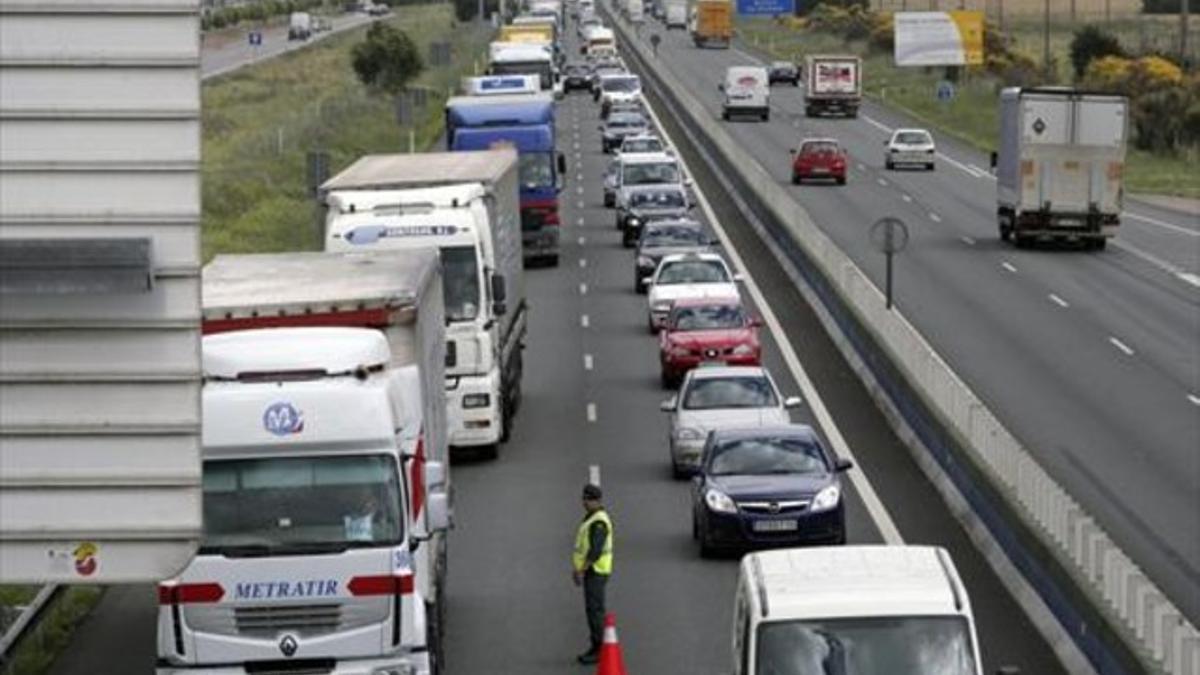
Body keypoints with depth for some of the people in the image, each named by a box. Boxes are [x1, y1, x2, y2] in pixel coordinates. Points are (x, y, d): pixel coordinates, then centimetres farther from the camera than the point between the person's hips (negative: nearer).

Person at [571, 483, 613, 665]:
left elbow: (595, 551, -25)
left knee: (595, 609, -9)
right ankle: (596, 648, 17)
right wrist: (577, 567, 19)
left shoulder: (599, 522, -18)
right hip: (590, 571, 10)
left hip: (596, 572, -10)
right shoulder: (590, 517, 15)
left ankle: (599, 651, -8)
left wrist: (582, 571, -22)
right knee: (593, 609, 12)